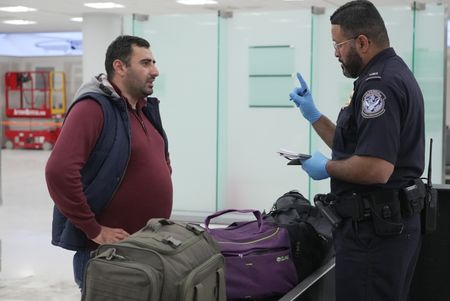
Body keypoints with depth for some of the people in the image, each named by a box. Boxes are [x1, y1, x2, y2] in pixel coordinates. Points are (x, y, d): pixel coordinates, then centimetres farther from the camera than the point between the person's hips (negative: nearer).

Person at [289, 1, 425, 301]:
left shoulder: (379, 83, -19)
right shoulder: (394, 73, 14)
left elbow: (375, 169, -28)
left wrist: (327, 167, -12)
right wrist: (314, 115, 15)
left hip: (374, 228, -11)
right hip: (391, 221, 11)